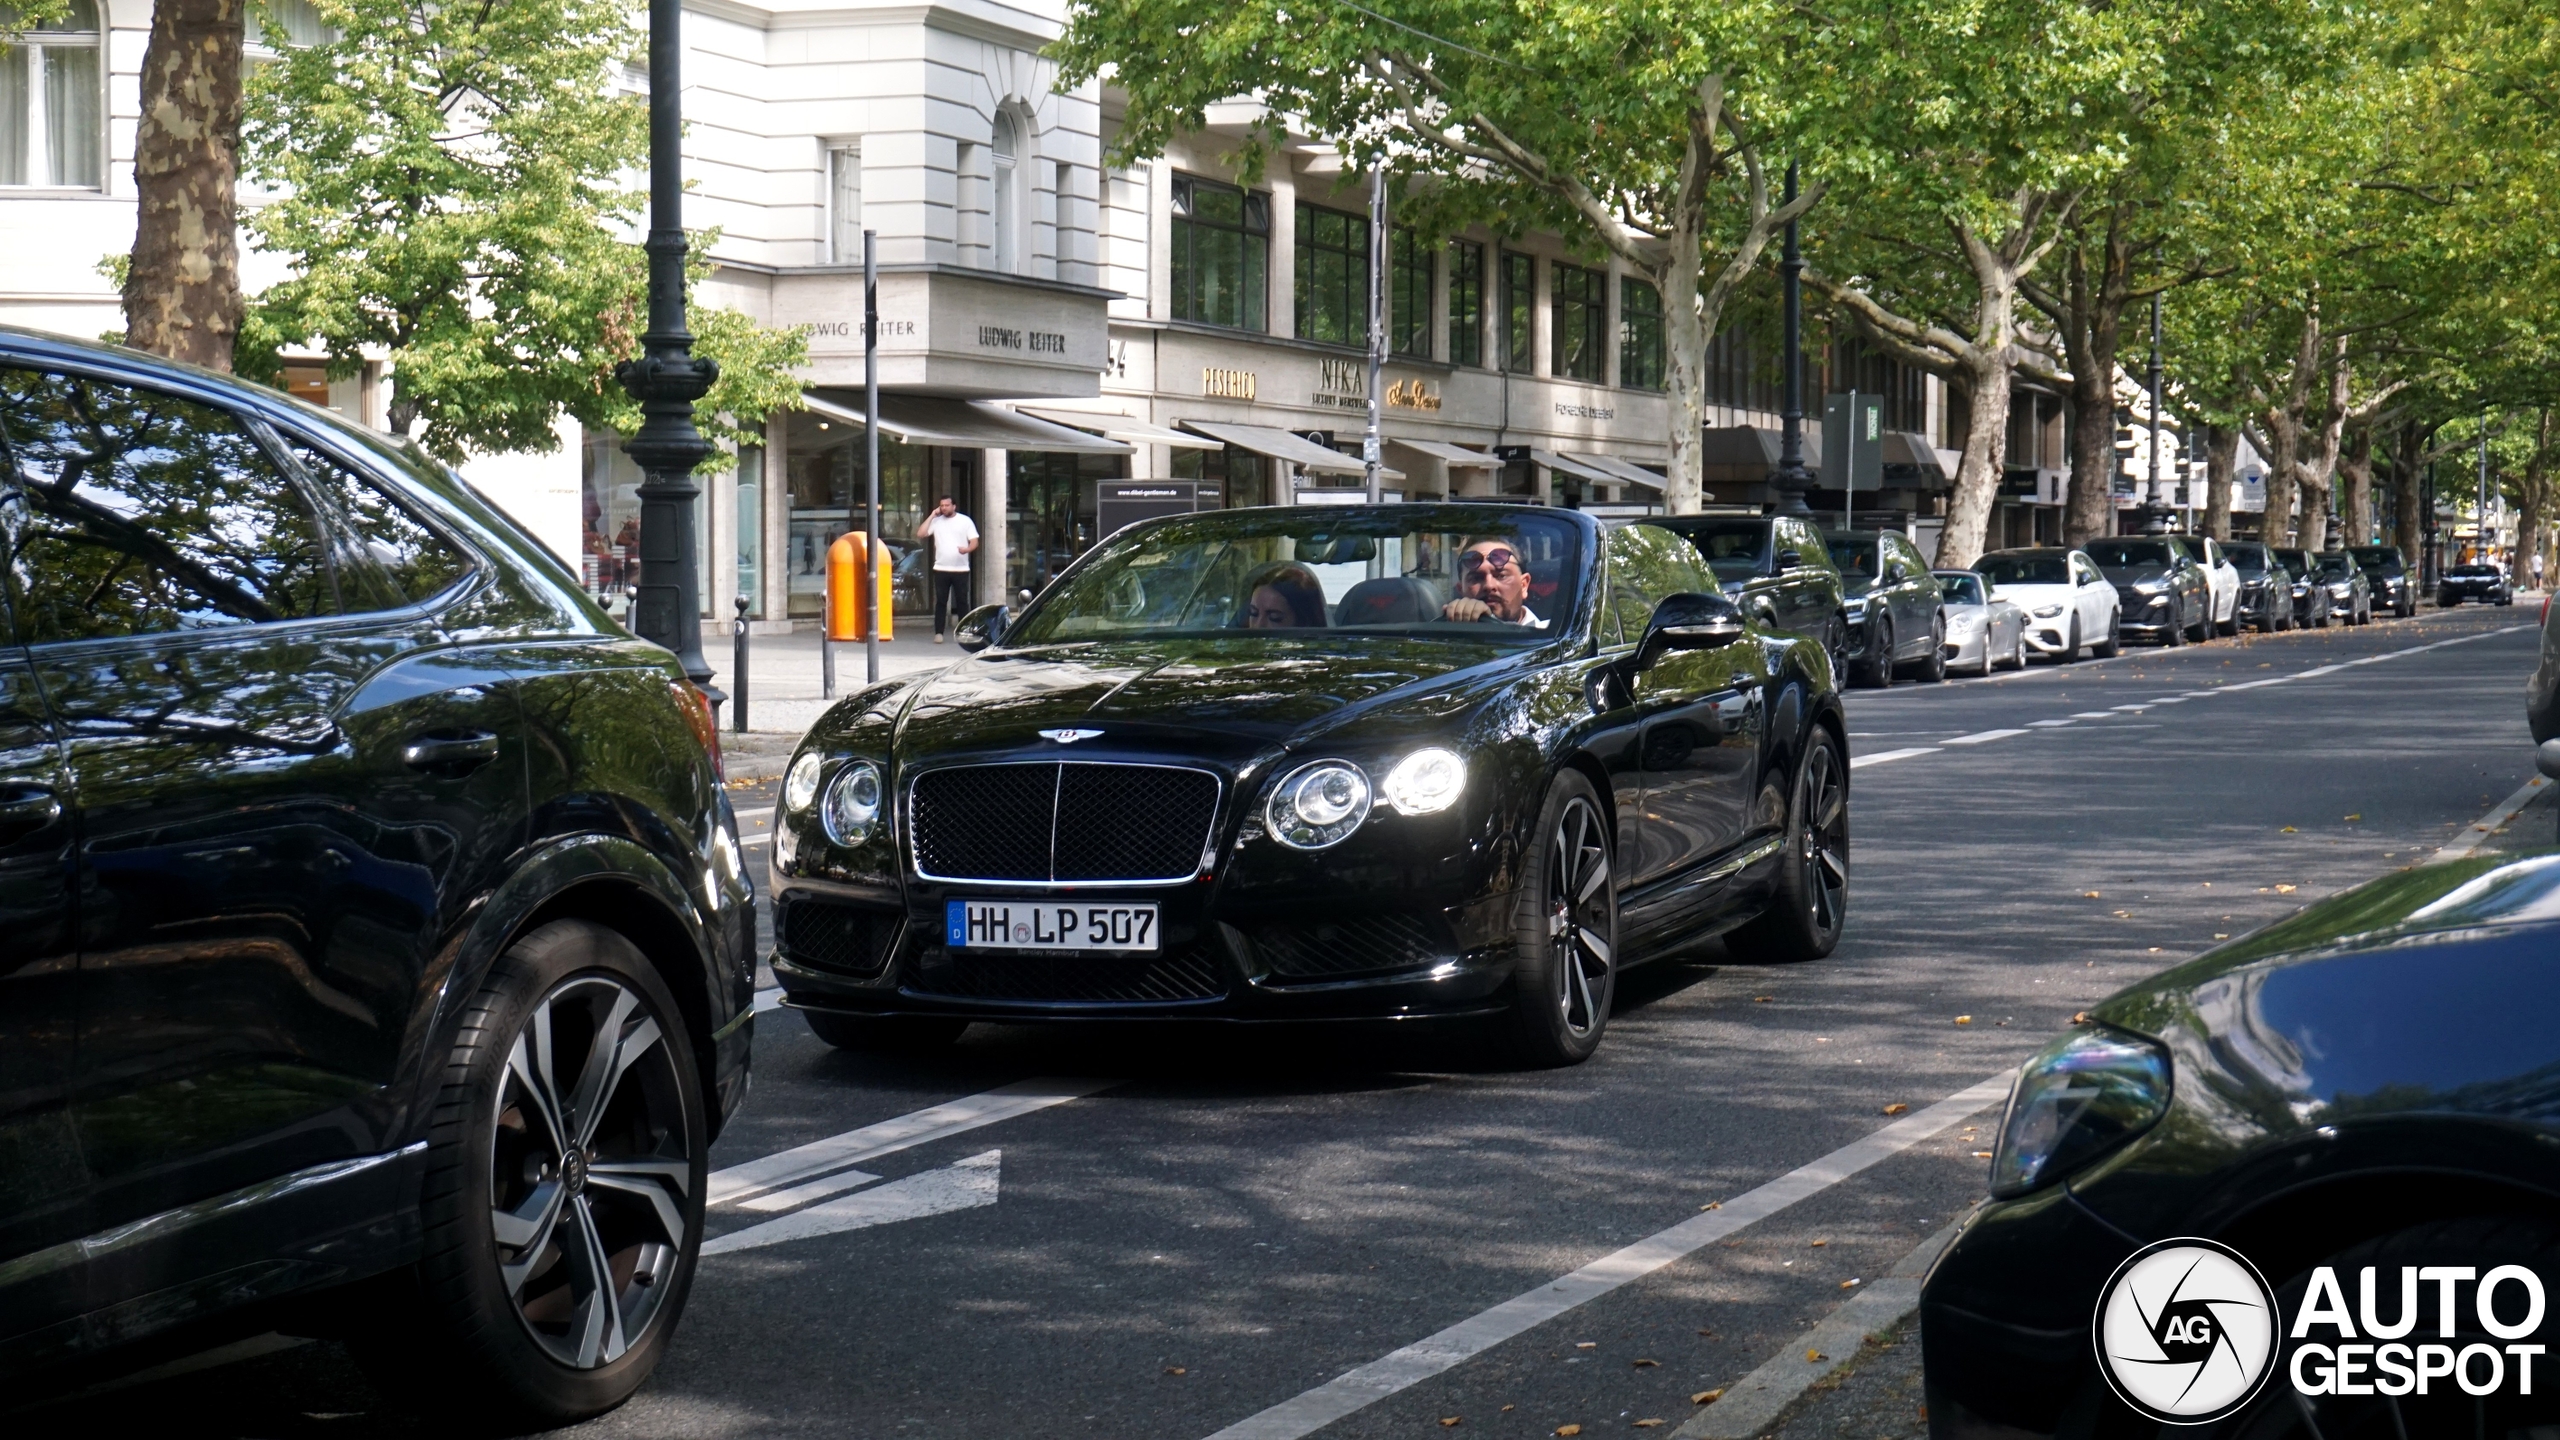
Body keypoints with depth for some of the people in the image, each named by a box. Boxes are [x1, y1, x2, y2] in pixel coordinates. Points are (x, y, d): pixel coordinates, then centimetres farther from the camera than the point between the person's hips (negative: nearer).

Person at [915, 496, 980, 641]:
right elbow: (920, 534, -3)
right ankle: (939, 633, 2)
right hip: (941, 569, 1)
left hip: (961, 569, -1)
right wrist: (932, 515, -2)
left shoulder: (965, 521, 4)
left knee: (962, 601, 1)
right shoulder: (936, 521, 8)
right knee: (941, 602, 1)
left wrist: (967, 549, -22)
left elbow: (974, 542, 1)